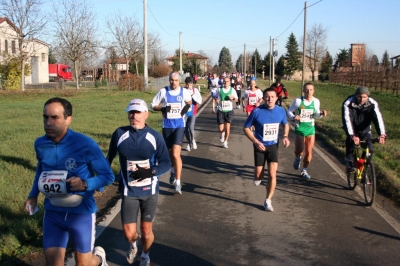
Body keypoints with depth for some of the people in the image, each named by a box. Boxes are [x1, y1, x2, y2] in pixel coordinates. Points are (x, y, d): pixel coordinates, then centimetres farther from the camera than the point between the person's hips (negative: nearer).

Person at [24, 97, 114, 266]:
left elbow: (108, 176, -11)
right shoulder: (40, 144, -3)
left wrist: (85, 184, -28)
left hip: (81, 212, -3)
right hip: (52, 213, 4)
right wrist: (33, 195, 8)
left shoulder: (85, 144, -19)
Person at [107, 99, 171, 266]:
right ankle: (134, 244, 40)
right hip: (128, 192, 0)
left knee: (146, 231, 10)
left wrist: (151, 171, -26)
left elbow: (166, 163, -9)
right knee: (129, 233, 1)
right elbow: (110, 158, 7)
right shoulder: (119, 134, -8)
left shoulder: (155, 136, -11)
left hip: (150, 191, 0)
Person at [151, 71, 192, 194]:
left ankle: (178, 183, -12)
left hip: (179, 125, -2)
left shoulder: (184, 92, -2)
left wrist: (187, 106, -4)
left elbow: (189, 101, 18)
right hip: (167, 126, 2)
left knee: (176, 154, -15)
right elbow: (153, 105, 2)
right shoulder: (163, 91, -4)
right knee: (170, 152, 18)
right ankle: (173, 172, 46)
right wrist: (162, 108, -17)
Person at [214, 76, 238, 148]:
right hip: (221, 111, 1)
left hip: (229, 111, -1)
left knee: (227, 127, -8)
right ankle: (223, 134, 37)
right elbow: (216, 97, 17)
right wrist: (217, 99, -6)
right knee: (221, 129, -1)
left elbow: (236, 99, 7)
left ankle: (225, 142, 12)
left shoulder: (232, 90, -1)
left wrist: (233, 98, -16)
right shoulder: (219, 90, 0)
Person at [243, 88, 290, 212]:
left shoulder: (281, 111, -7)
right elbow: (246, 128, -8)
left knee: (272, 174, -7)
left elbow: (286, 124, 13)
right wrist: (256, 142, -18)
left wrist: (285, 136, -6)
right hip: (260, 146, -2)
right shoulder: (257, 112, -17)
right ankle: (258, 177, 41)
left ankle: (268, 201, 8)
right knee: (259, 175, 2)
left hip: (273, 146, 2)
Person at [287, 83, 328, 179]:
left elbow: (316, 114, 10)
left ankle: (304, 171, 23)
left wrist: (321, 113, -11)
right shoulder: (298, 101, -13)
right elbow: (289, 111, -4)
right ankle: (297, 158, 36)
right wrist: (293, 117, -23)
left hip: (310, 128, 3)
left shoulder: (316, 101, -3)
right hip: (300, 129, -3)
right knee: (299, 151, -2)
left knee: (309, 152, 4)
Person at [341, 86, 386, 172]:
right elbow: (347, 120, -39)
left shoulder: (372, 104, -24)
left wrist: (382, 134, -49)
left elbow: (378, 118, -34)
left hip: (365, 129, 1)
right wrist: (352, 136, -51)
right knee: (350, 144, -21)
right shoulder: (348, 103, -29)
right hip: (352, 129, -1)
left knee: (369, 149, -10)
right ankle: (349, 166, -5)